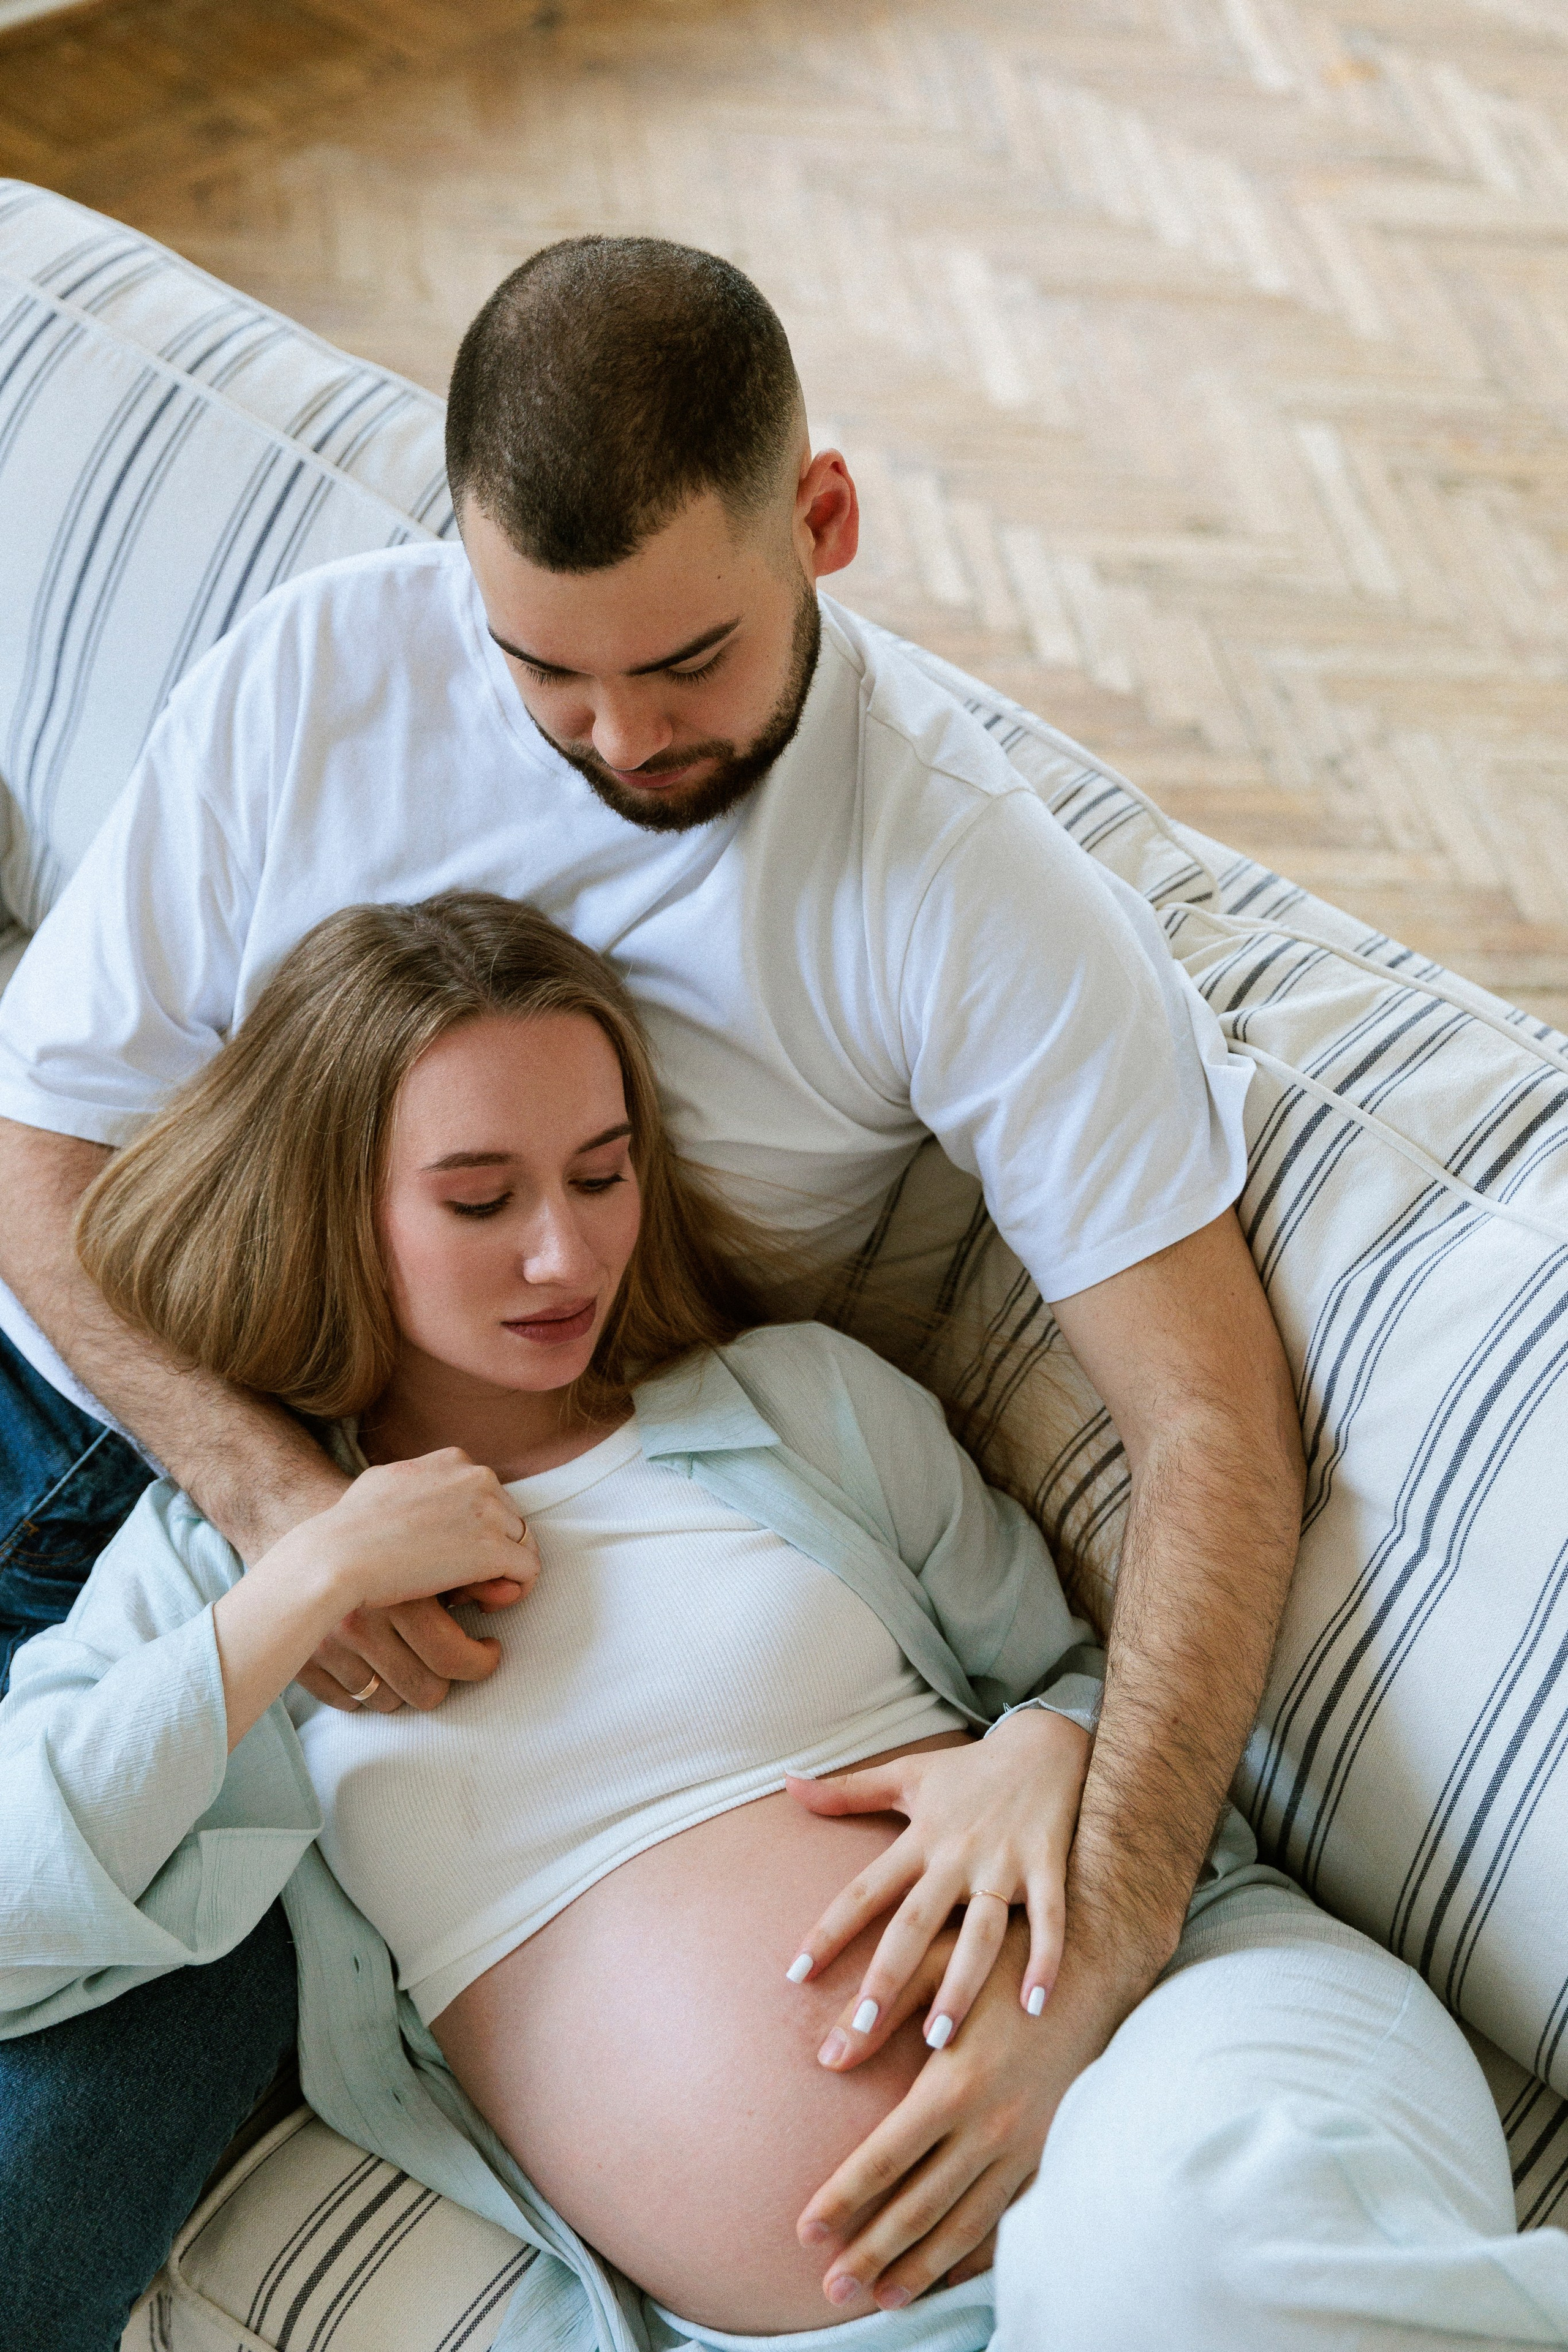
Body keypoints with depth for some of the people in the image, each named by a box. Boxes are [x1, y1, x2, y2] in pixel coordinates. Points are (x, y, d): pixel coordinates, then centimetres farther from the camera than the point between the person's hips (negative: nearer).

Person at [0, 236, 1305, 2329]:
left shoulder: (973, 893, -16)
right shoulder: (319, 669, -8)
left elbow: (1213, 1423, -17)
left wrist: (1103, 1943, -30)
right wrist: (268, 1491, -23)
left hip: (450, 1602, -3)